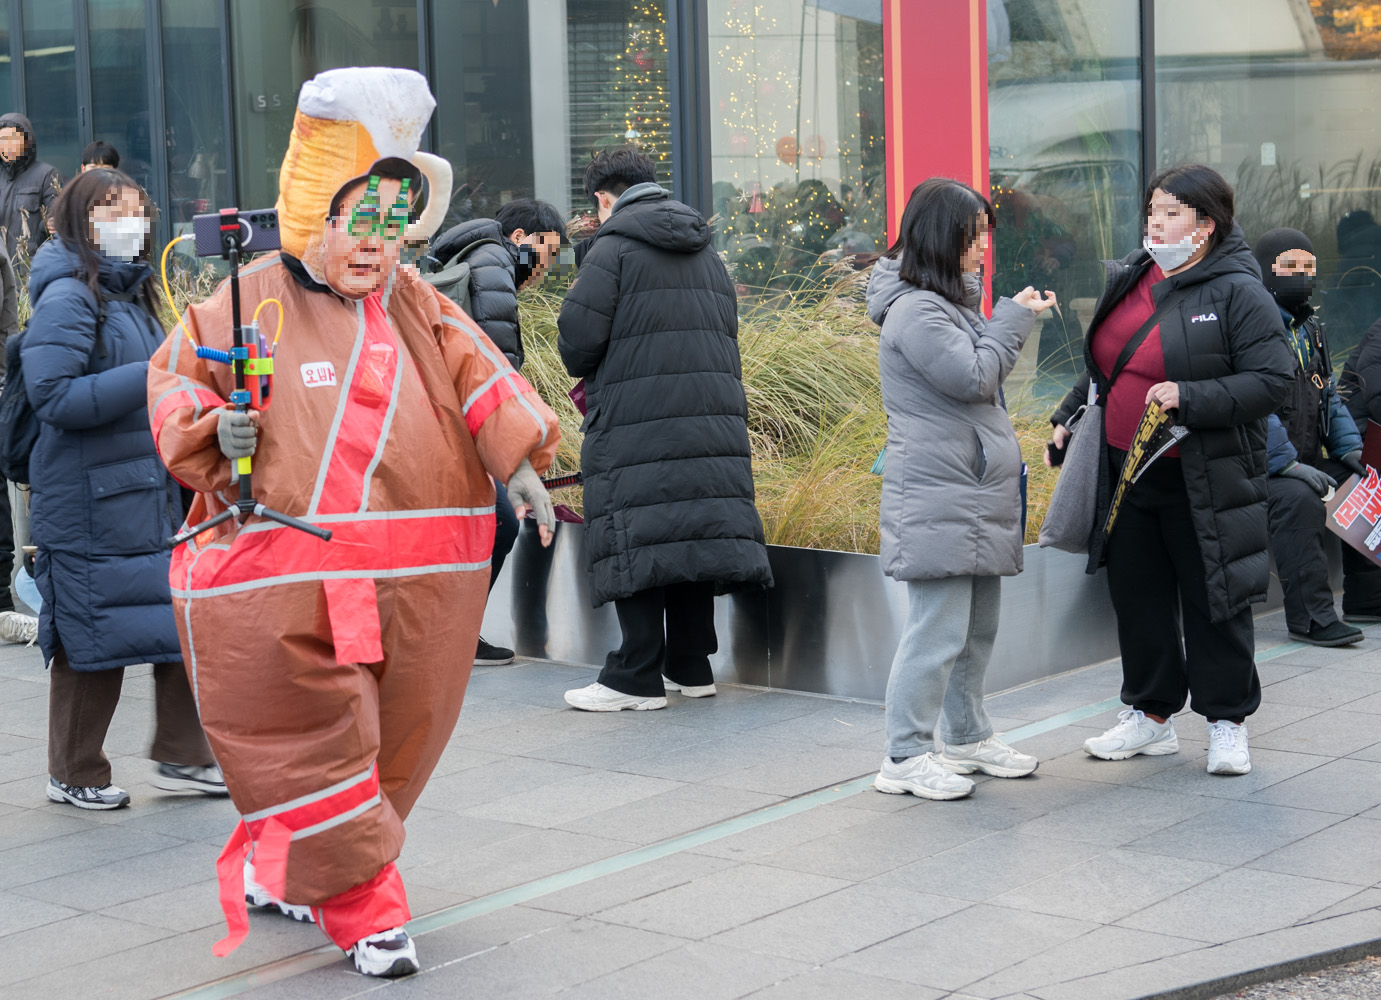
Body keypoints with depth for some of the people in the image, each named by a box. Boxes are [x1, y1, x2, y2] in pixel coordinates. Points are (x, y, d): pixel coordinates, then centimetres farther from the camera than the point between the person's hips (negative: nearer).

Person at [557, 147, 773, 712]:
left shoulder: (614, 247, -4)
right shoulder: (706, 253, 19)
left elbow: (578, 336, -11)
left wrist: (586, 374, 13)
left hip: (636, 423, -7)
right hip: (714, 413, 7)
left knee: (635, 540, -3)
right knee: (695, 531, 10)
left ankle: (637, 677, -2)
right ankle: (690, 666, 15)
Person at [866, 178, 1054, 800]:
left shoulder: (952, 300, 19)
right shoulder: (915, 311, -14)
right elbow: (974, 377, -18)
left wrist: (1015, 317, 13)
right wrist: (1013, 319, -5)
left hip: (975, 493, 10)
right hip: (938, 498, -10)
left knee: (979, 625, 15)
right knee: (939, 628, -9)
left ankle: (968, 736, 26)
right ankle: (907, 756, -2)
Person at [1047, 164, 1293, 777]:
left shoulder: (1237, 293, -11)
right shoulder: (1124, 281, 9)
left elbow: (1272, 380, -17)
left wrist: (1190, 398, -24)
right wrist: (1069, 418, 13)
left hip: (1205, 483, -6)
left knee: (1211, 600, 3)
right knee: (1137, 597, 12)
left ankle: (1227, 722, 17)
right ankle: (1151, 716, 26)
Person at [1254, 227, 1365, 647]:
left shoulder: (1308, 328, 18)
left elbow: (1328, 395, 24)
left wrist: (1350, 449, 7)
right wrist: (1289, 464, -25)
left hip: (1305, 460, 9)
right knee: (1297, 498, -33)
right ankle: (1310, 616, -31)